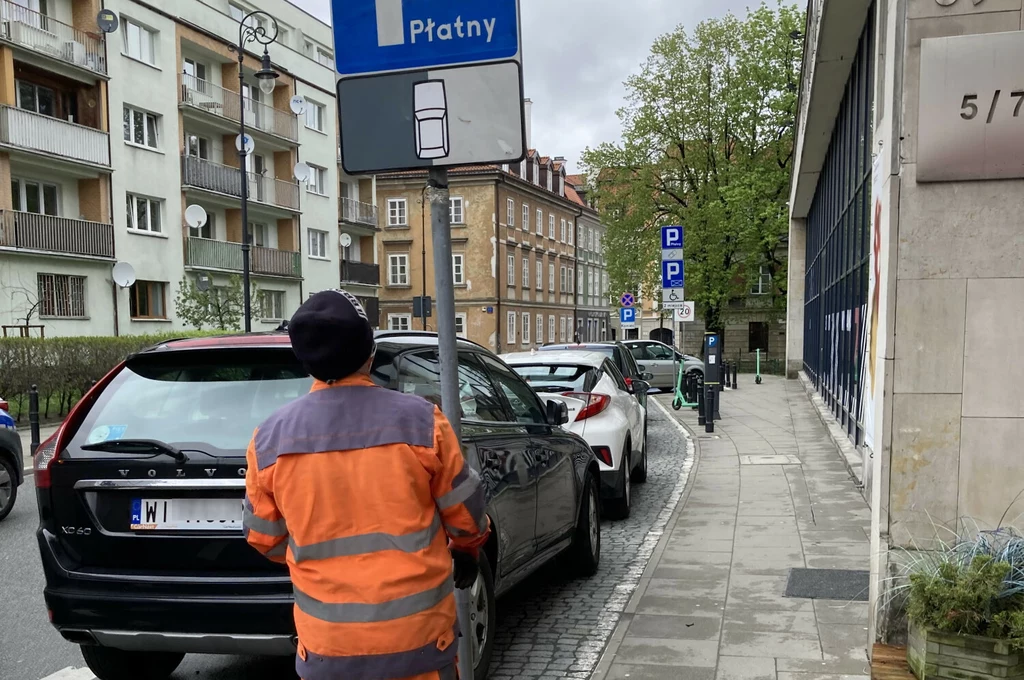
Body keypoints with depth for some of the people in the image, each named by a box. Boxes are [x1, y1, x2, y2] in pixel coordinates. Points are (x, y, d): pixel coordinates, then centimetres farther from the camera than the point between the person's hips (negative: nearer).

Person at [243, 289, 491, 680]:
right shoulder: (420, 420, -13)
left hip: (326, 642, 2)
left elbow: (264, 538, 6)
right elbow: (464, 511, 0)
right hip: (419, 632, -1)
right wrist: (467, 549, 22)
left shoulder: (270, 438, -7)